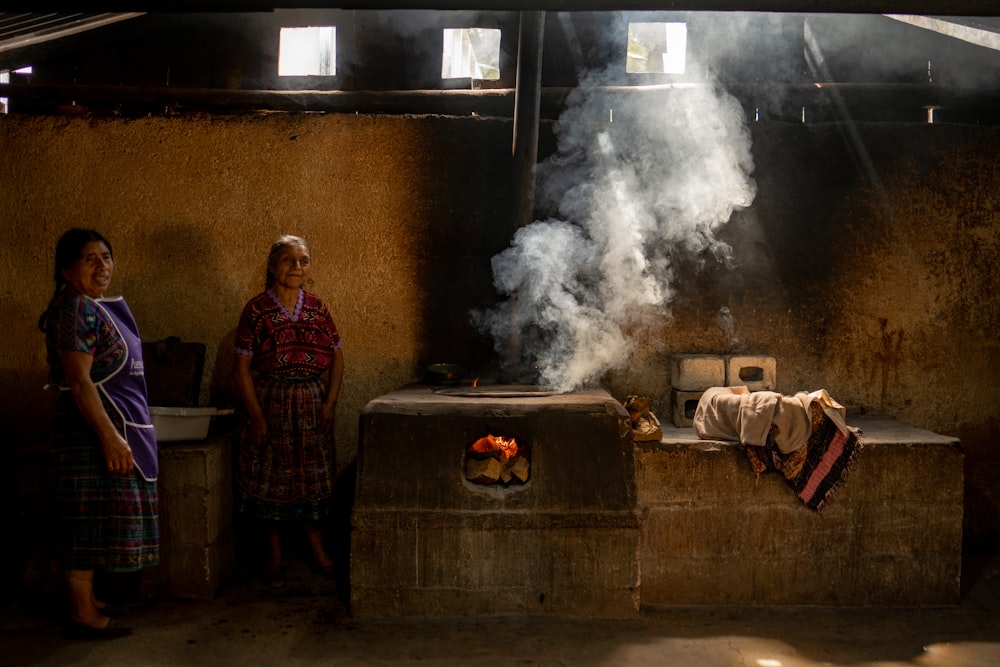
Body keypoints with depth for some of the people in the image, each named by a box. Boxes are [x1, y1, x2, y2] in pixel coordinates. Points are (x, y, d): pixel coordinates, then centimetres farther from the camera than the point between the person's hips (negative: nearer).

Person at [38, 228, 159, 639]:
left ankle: (85, 601, 25)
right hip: (93, 431, -10)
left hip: (111, 427, 10)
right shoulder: (75, 308, -15)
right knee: (91, 518, -3)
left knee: (94, 520, 15)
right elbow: (78, 381, -22)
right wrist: (110, 437, -26)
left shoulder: (99, 307, 15)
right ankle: (84, 616, 6)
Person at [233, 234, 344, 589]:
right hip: (271, 403, -3)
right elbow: (242, 367, -7)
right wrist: (256, 417, -11)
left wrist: (330, 403, -4)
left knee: (315, 477, 8)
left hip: (313, 405, 3)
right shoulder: (257, 309, -6)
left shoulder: (317, 307, 4)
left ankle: (318, 552, 22)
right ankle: (275, 556, 19)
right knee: (272, 478, 4)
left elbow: (337, 357, 6)